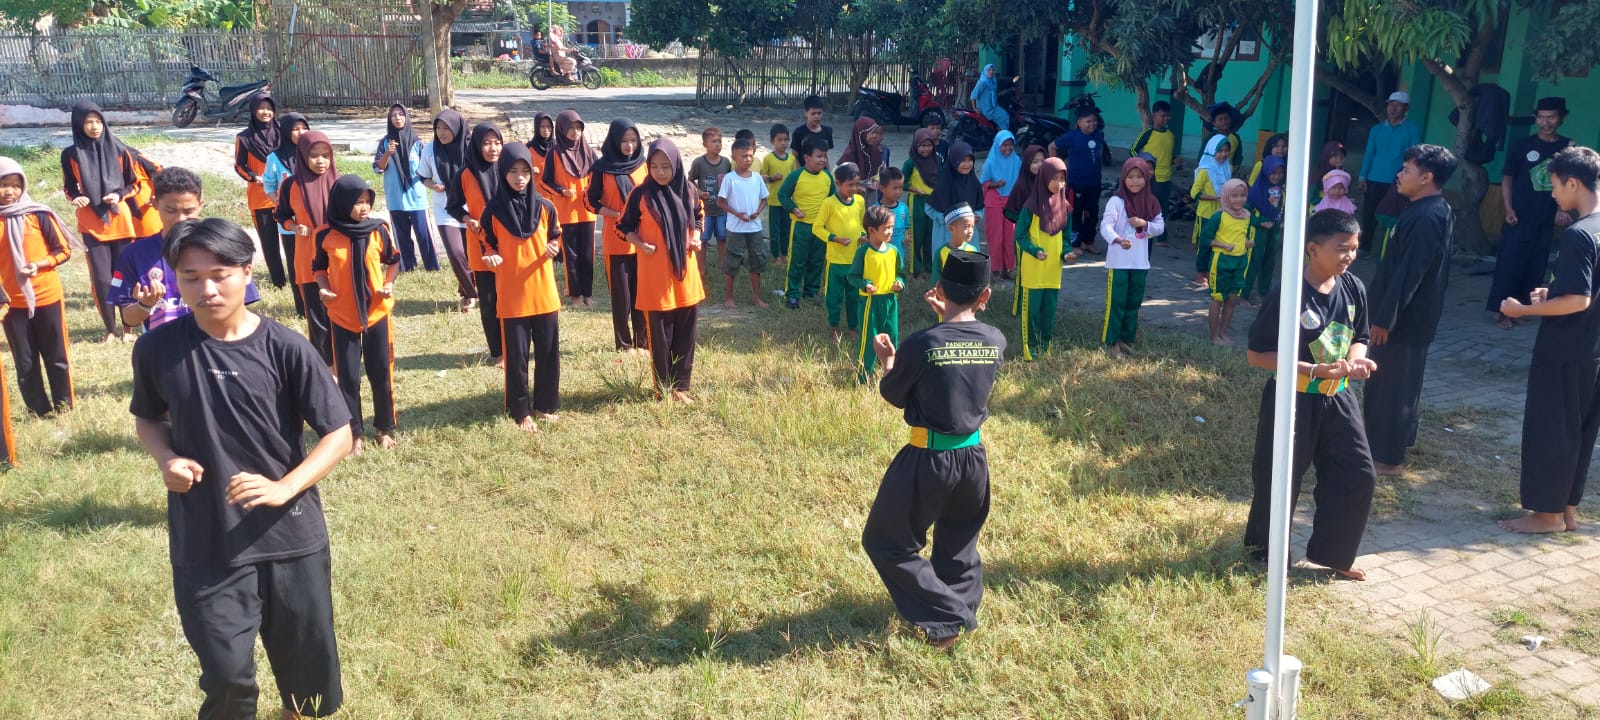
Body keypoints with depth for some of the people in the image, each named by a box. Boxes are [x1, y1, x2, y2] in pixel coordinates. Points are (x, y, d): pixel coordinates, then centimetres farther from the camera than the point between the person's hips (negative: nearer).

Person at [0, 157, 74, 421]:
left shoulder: (39, 215, -7)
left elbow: (63, 251, -2)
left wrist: (38, 264, -19)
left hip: (47, 297, -2)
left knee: (56, 357, 9)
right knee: (25, 363, 9)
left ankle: (64, 407, 22)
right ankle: (39, 412, 20)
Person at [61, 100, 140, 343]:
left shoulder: (119, 150, -2)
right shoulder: (71, 155, -1)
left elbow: (134, 183, 6)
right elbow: (69, 187, 9)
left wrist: (120, 195, -12)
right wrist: (76, 198, -12)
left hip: (120, 221, 0)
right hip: (91, 224, 0)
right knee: (101, 278, 0)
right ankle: (111, 328, 13)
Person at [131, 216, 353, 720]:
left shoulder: (285, 349, -11)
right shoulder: (157, 348, -5)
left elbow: (339, 434, -7)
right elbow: (147, 418, 13)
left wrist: (283, 488, -21)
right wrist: (166, 460, -8)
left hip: (292, 536, 0)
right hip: (205, 545, 0)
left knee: (306, 659, 15)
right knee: (227, 677, 0)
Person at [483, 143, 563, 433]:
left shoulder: (545, 207, 0)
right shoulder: (493, 211, -5)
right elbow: (487, 246, 4)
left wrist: (553, 249, -12)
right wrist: (492, 257, -18)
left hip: (544, 292, 2)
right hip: (511, 295, -2)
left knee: (548, 352, 8)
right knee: (516, 356, 4)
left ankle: (546, 404, 25)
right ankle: (521, 411, 17)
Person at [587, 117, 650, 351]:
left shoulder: (643, 165, 5)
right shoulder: (602, 168, -5)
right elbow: (591, 202, -2)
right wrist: (618, 215, -15)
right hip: (615, 240, -3)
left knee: (642, 292, 7)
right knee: (621, 295, 3)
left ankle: (642, 341, 18)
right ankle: (624, 344, 13)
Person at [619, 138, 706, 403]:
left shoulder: (688, 190, 0)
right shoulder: (641, 194, -8)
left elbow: (698, 217, 16)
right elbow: (625, 226, 1)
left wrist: (696, 238, -3)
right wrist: (641, 244, -16)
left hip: (685, 268, 3)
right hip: (655, 272, -3)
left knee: (685, 331, 9)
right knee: (660, 333, 4)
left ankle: (681, 385, 21)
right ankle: (664, 387, 17)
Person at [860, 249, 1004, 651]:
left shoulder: (921, 344, -18)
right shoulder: (996, 341, -6)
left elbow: (894, 396, -3)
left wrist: (887, 361, 14)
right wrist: (950, 317, 17)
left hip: (929, 459, -5)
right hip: (974, 456, 5)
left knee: (886, 542, 10)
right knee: (959, 539, 30)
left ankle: (945, 621, 7)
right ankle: (963, 609, 35)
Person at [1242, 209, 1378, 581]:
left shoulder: (1353, 289, -1)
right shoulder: (1288, 295, -21)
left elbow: (1358, 338, 13)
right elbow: (1257, 354, -18)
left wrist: (1357, 359, -11)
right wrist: (1311, 369, -26)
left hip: (1337, 400, 6)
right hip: (1293, 402, -6)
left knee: (1358, 477, 8)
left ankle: (1332, 553, 27)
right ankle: (1263, 552, 30)